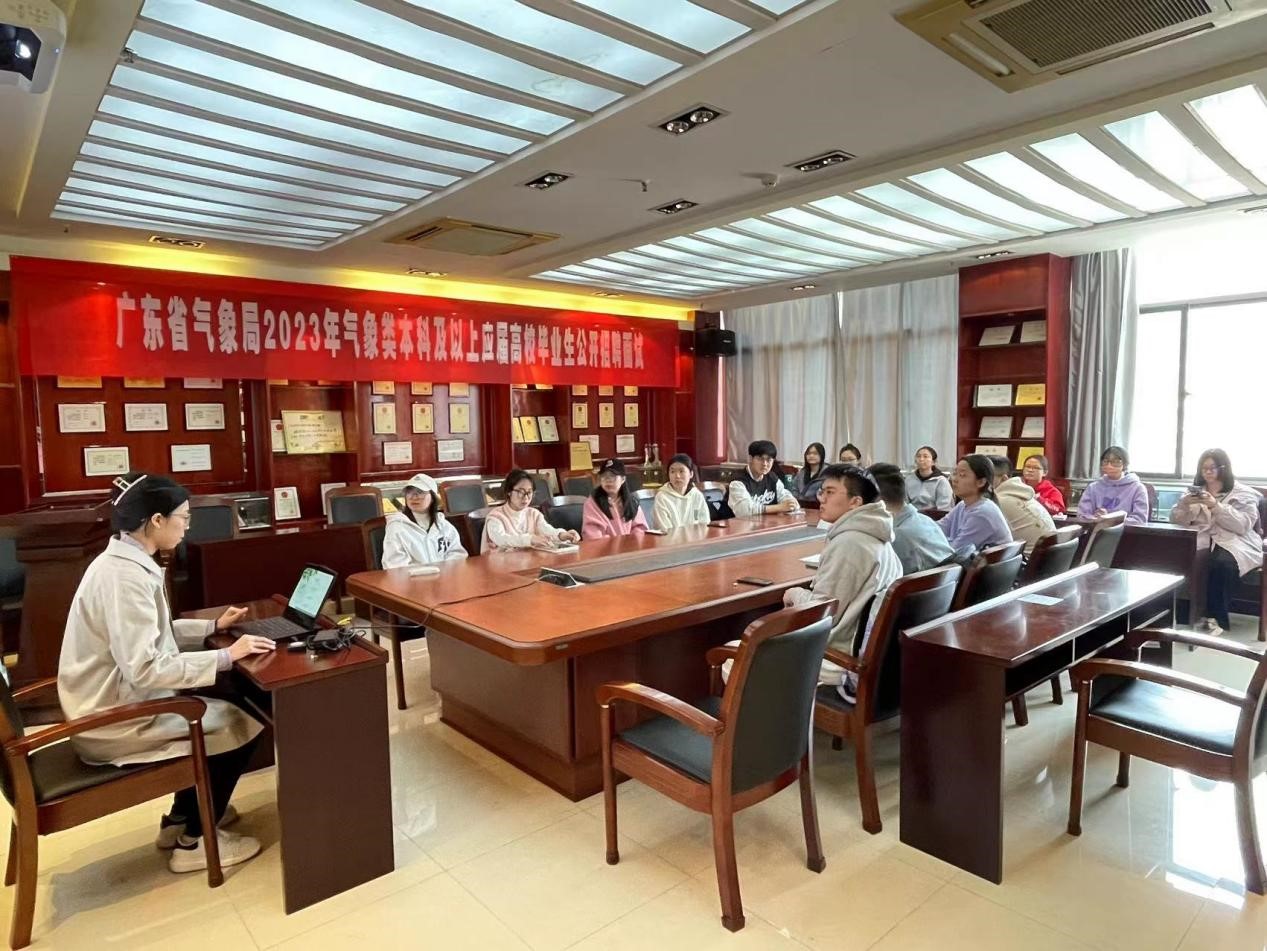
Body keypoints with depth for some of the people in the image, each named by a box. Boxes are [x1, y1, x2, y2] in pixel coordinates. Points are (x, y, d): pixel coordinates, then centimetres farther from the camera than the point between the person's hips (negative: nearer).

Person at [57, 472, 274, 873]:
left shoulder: (124, 561, 5)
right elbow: (144, 669, -32)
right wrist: (226, 656, -27)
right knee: (241, 726, -3)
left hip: (115, 700, 10)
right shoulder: (125, 575, -27)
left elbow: (150, 633, 17)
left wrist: (213, 626, 11)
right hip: (116, 718, -10)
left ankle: (180, 817, 29)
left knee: (227, 705, 17)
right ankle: (193, 841, 13)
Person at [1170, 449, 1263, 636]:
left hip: (1234, 541, -2)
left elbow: (1243, 525, -8)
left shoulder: (1243, 494, 8)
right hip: (1200, 540, 3)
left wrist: (1216, 506, -20)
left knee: (1221, 563, -38)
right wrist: (1185, 504, -11)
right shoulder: (1195, 491, 19)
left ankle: (1216, 618, -25)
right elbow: (1176, 520, 10)